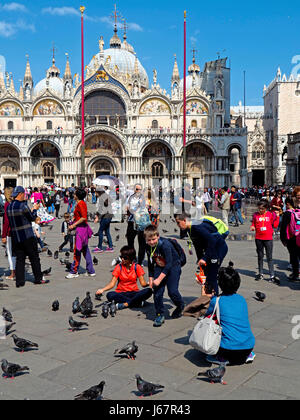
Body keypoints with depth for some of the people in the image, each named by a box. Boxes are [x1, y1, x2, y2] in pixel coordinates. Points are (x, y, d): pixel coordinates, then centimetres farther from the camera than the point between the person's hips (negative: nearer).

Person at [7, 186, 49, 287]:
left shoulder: (9, 207, 6)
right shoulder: (23, 206, -16)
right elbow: (32, 218, -6)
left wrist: (31, 210, 18)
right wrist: (35, 209, 14)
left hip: (15, 237, 6)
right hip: (27, 236, -6)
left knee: (19, 259, 9)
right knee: (34, 258, 6)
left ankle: (19, 281, 8)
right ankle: (38, 279, 13)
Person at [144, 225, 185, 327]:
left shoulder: (165, 245, -29)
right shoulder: (148, 247, -7)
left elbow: (169, 264, -29)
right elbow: (150, 264, 9)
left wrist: (159, 279, -30)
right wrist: (151, 278, 8)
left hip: (173, 266, -6)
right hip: (159, 267, 6)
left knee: (172, 291, -14)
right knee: (157, 290, -8)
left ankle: (180, 306, 19)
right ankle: (160, 315, 5)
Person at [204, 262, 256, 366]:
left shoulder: (216, 301, -6)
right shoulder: (242, 299, 8)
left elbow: (207, 315, 16)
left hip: (229, 349, -5)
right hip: (249, 346, 5)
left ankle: (222, 358, 1)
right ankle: (247, 355, 16)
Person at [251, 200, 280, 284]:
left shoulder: (271, 214, 0)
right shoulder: (255, 215, 2)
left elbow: (275, 226, 2)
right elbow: (253, 224, 11)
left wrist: (277, 217, -6)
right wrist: (252, 227, -10)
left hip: (268, 239, -2)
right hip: (258, 239, 2)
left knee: (269, 257, -1)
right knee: (260, 256, 14)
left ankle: (272, 276, 2)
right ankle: (261, 274, 26)